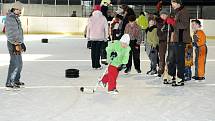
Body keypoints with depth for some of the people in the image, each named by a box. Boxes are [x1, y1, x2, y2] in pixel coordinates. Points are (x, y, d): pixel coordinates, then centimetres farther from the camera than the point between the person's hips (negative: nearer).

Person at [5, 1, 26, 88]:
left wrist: (21, 44, 22)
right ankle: (9, 83, -6)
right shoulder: (10, 18, -16)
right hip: (13, 44, -10)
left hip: (18, 43, 10)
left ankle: (16, 80, 27)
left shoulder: (16, 18, 16)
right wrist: (16, 44, -23)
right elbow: (10, 33, -22)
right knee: (14, 63, -10)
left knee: (19, 63, 16)